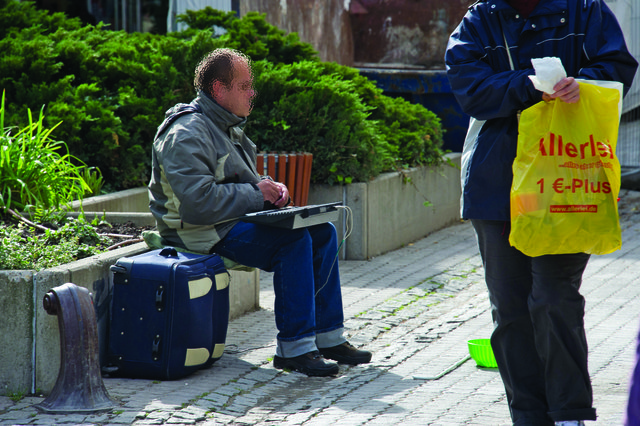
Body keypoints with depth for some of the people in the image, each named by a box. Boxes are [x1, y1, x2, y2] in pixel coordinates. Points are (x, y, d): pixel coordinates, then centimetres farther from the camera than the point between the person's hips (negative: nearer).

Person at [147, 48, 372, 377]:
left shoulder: (227, 127, 17)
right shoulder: (186, 135, -17)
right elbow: (199, 203, -27)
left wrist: (269, 188, 2)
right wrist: (256, 194, -19)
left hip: (239, 218, 10)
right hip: (205, 233, -10)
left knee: (323, 232, -1)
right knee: (294, 240, -27)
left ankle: (327, 337, 3)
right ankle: (294, 347, -24)